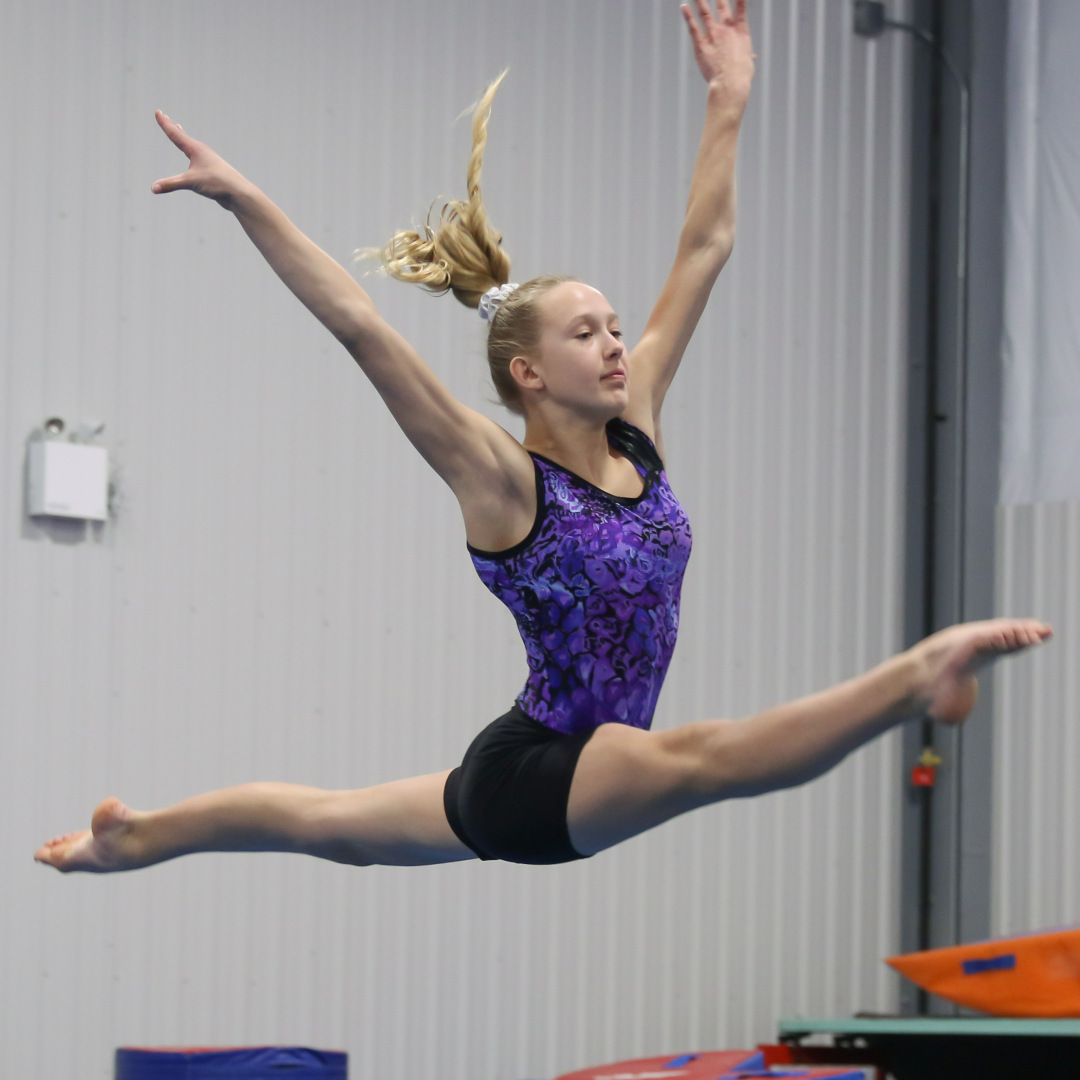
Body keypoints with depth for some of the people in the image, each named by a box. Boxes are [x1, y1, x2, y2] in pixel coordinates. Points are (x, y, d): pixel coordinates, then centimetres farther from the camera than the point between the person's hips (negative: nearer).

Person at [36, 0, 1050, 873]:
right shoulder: (503, 480, -16)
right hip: (526, 780, -8)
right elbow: (362, 329, -24)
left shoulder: (634, 431, 2)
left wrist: (726, 105, 6)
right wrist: (248, 204, -30)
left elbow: (703, 252, 5)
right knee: (703, 755, -36)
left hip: (576, 779, 8)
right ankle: (917, 675, -55)